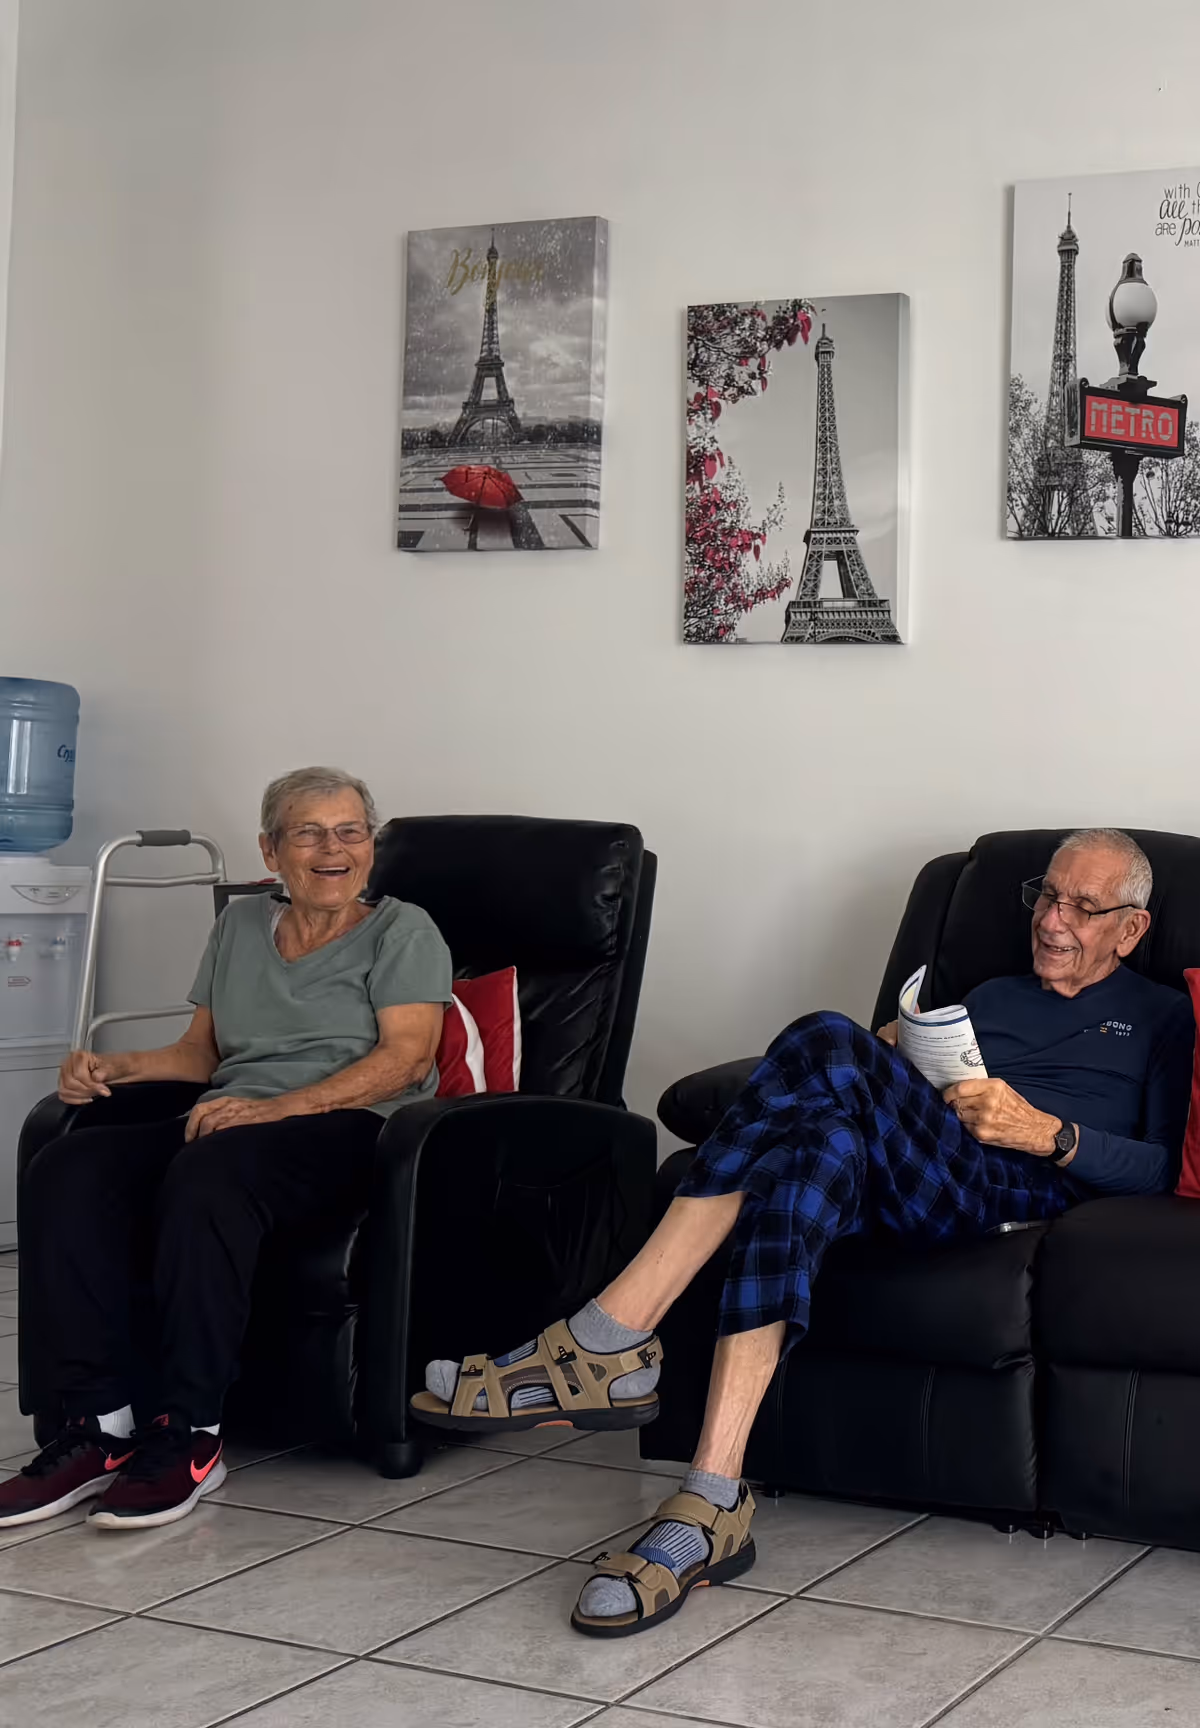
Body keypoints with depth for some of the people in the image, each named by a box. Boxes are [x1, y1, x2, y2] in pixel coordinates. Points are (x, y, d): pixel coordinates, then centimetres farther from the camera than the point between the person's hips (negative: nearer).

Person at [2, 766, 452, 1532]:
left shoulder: (402, 931, 7)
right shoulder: (240, 925, 24)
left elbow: (406, 1057, -7)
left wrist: (278, 1108, -20)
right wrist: (114, 1066, 3)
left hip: (351, 1130, -5)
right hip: (234, 1122, 6)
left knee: (209, 1174, -38)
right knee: (66, 1171, -23)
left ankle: (190, 1438, -33)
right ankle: (101, 1425, -25)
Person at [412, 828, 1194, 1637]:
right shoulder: (991, 997, 37)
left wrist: (1048, 1132, -7)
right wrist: (896, 1067, 4)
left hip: (1029, 1187, -4)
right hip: (915, 1191, 5)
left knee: (827, 1044, -31)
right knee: (822, 1143, -35)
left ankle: (606, 1340, -35)